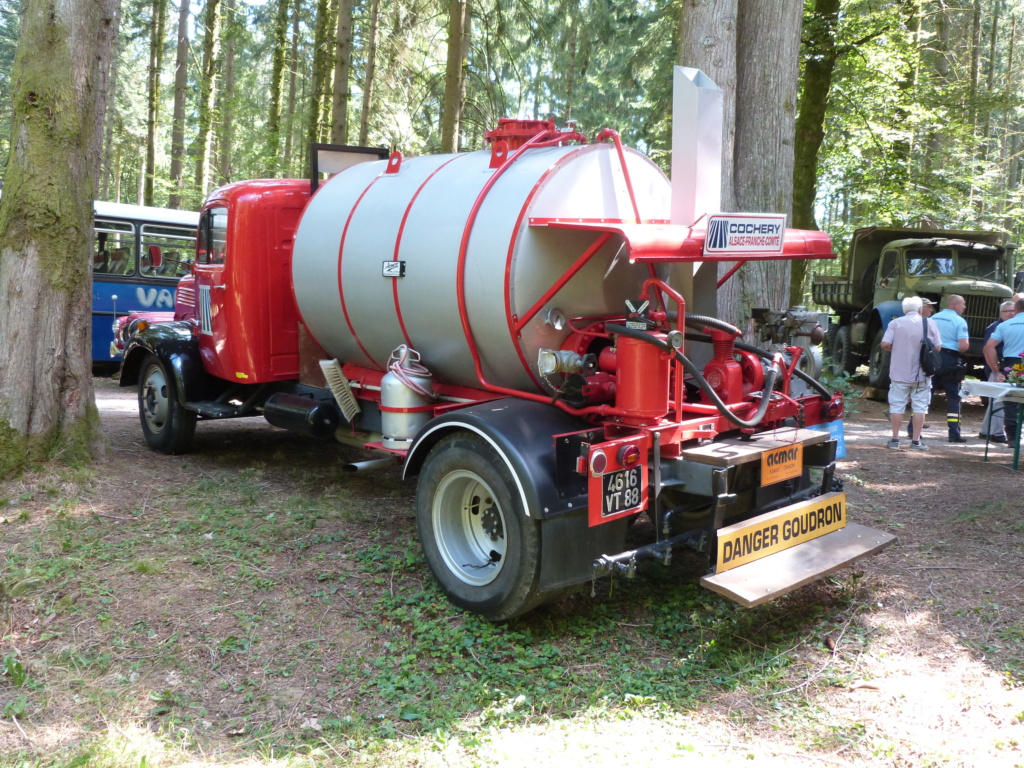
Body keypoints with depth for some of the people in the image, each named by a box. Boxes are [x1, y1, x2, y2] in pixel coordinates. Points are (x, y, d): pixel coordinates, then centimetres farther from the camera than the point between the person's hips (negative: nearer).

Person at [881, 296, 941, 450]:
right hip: (921, 374, 0)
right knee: (919, 407, 6)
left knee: (897, 406, 6)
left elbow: (885, 344, -10)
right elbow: (937, 347, 0)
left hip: (899, 373, 0)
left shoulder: (895, 323, -3)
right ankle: (916, 441, 6)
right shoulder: (930, 324, 0)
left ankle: (895, 440, 8)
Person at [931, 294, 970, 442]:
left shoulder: (933, 319, 10)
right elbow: (963, 346, -16)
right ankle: (954, 434, 2)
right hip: (950, 360, -5)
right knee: (953, 397, 3)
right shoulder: (959, 321, -8)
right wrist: (967, 342, 5)